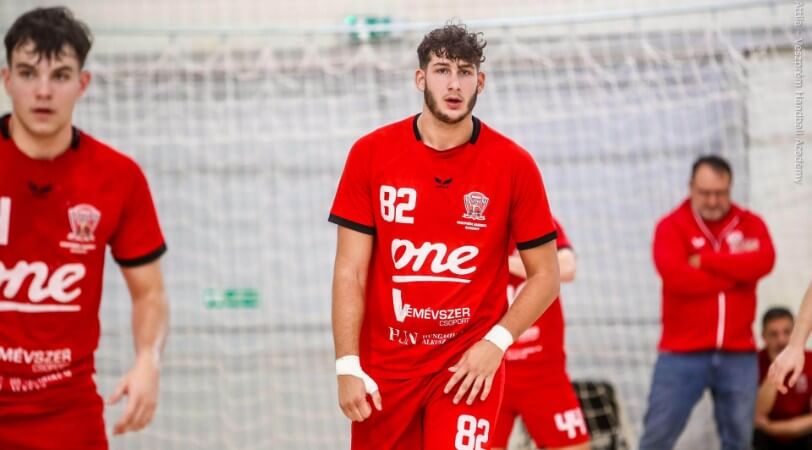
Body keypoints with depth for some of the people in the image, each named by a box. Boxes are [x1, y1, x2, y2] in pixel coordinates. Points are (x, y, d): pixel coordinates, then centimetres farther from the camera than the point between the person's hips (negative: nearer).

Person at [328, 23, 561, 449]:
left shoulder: (514, 165, -4)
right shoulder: (370, 154, -1)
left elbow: (545, 275, 3)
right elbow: (350, 271, -1)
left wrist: (496, 341, -11)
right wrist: (347, 366, -8)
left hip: (470, 366, -2)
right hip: (383, 367, 2)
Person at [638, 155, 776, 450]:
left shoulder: (750, 223, 9)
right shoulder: (672, 226, -1)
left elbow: (763, 262, -11)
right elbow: (676, 276, -18)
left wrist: (704, 261, -11)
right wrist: (736, 272, -9)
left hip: (738, 353, 3)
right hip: (682, 353, -3)